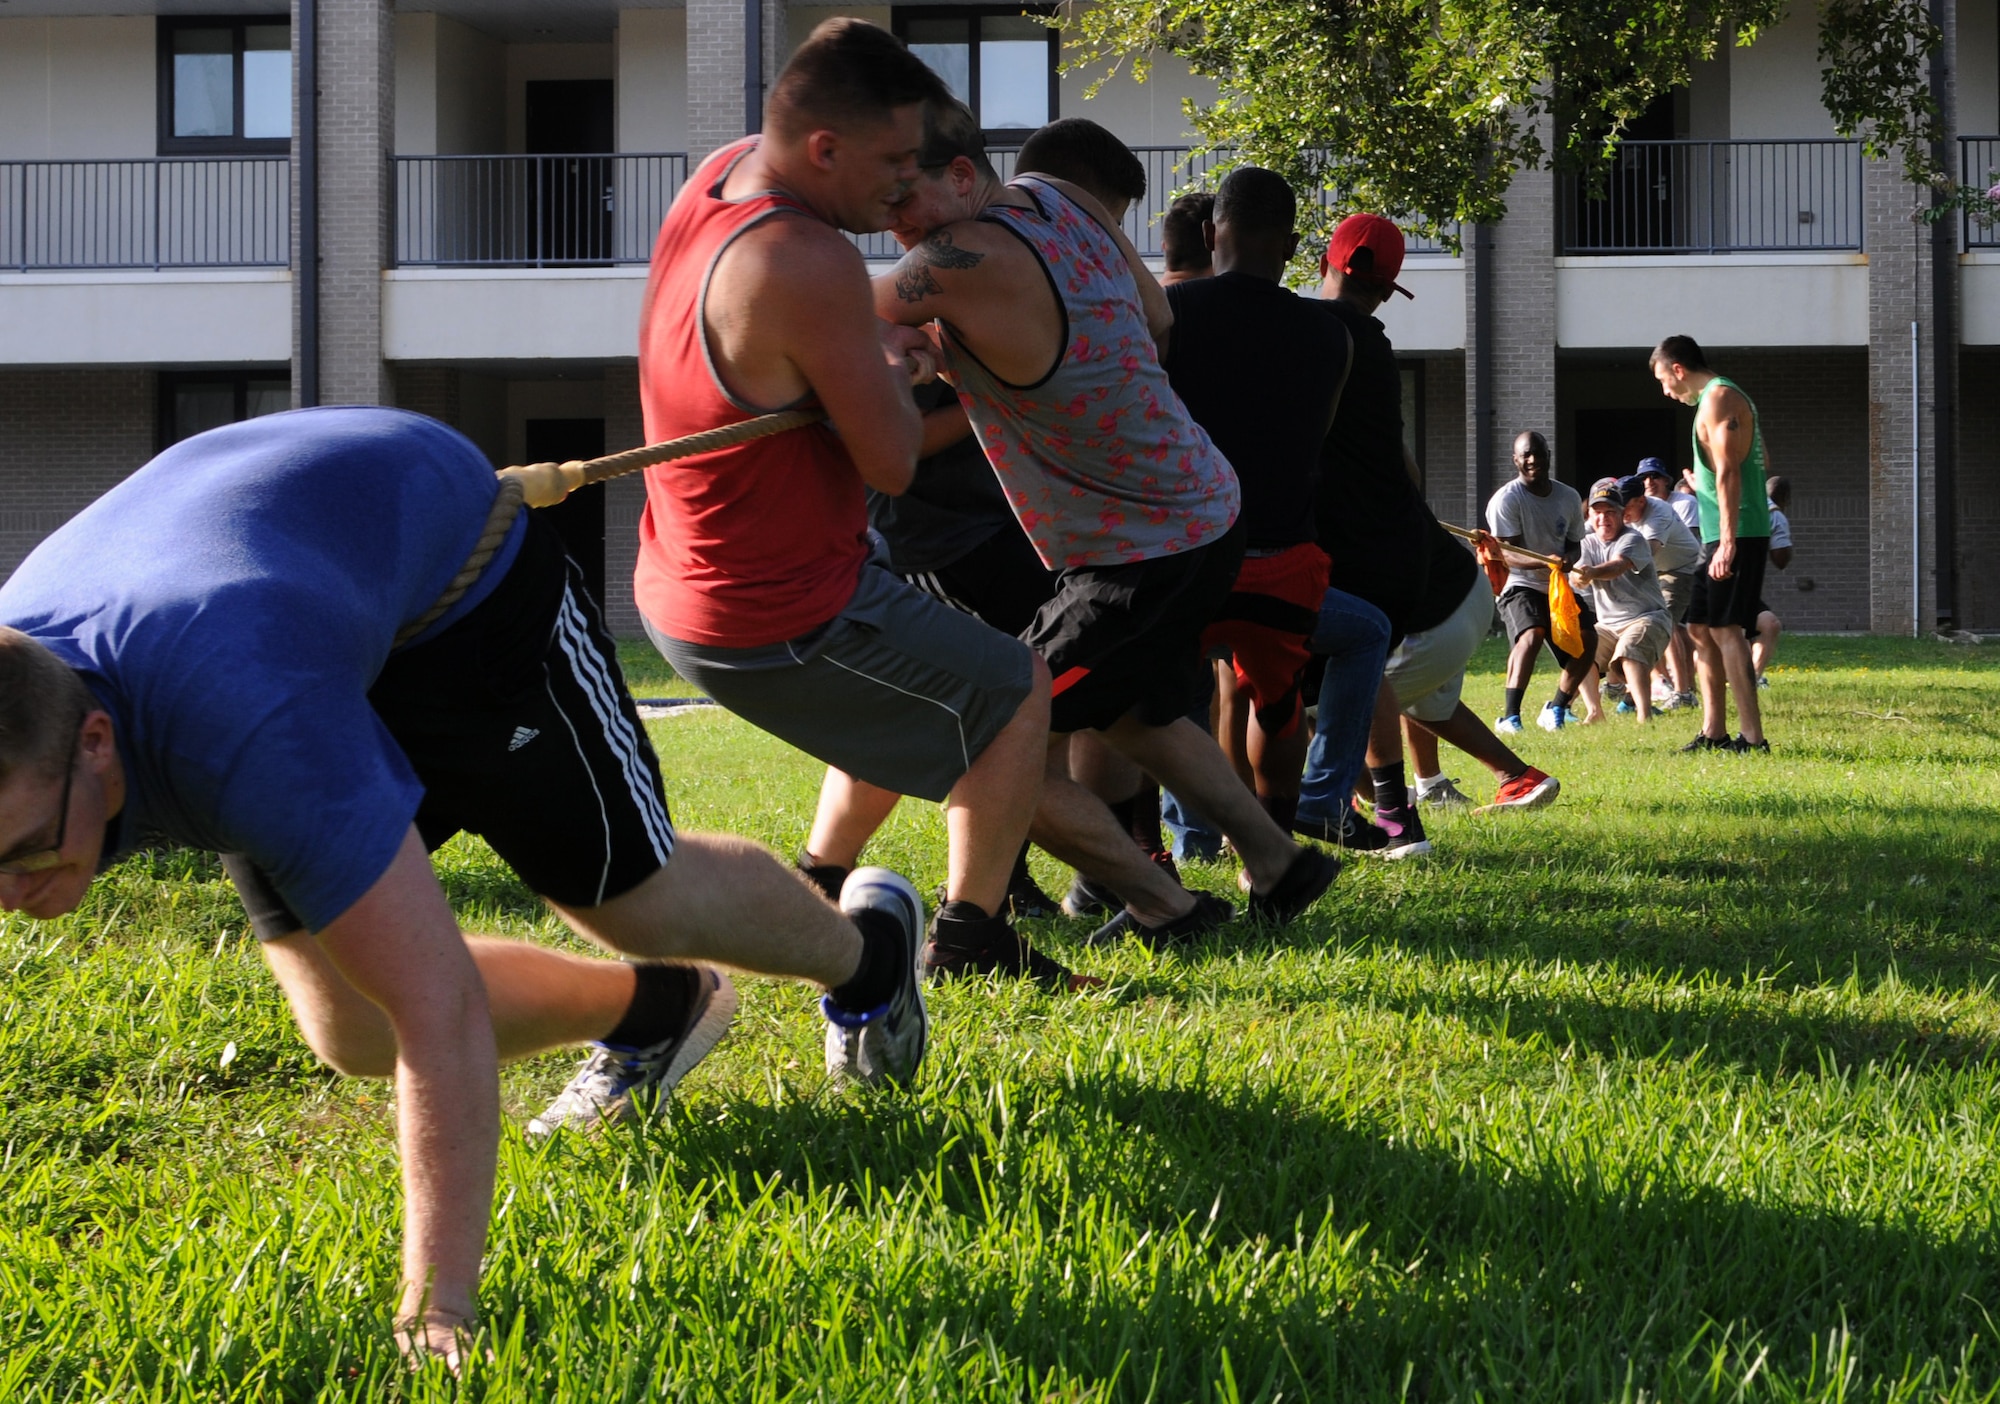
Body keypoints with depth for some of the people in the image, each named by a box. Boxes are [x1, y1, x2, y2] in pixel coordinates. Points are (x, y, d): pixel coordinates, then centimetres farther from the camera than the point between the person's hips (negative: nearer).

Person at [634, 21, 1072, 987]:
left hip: (681, 590, 10)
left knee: (918, 693, 31)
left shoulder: (723, 171, -2)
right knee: (1015, 695, 6)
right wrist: (900, 370, -1)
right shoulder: (807, 266, -30)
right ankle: (969, 934, 8)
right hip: (778, 628, -9)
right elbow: (892, 463, -21)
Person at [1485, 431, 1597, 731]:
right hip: (1519, 584, -6)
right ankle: (1509, 716, -31)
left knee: (1587, 641, -5)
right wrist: (1544, 563, -38)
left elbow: (1574, 544, 11)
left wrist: (1568, 560, -15)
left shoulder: (1569, 497, 4)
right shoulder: (1506, 500, -13)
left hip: (1558, 586, 6)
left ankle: (1556, 709, 17)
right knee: (1531, 635, -31)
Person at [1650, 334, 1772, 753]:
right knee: (1701, 627, 13)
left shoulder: (1718, 399, -11)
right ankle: (1714, 731, 16)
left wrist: (1727, 542, -24)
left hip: (1735, 535, -11)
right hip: (1720, 535, 11)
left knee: (1725, 629, -12)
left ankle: (1752, 736, -13)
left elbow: (1728, 473, -20)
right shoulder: (1726, 397, 20)